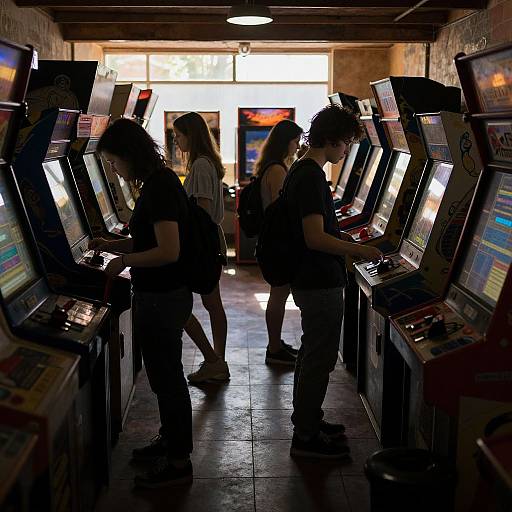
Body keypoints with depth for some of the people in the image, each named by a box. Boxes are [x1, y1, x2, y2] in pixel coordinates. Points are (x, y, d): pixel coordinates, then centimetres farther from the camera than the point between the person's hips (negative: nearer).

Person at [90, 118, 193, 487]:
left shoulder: (159, 187, -21)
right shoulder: (159, 182, 9)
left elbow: (168, 251, -26)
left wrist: (123, 261, -14)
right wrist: (112, 245, 8)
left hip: (163, 300, -10)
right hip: (163, 295, 10)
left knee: (167, 377, 2)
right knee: (165, 374, 22)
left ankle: (178, 463, 17)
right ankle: (170, 440, 39)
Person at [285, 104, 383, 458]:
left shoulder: (300, 172, 11)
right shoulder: (312, 177, -20)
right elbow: (315, 238, -27)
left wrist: (344, 240, 13)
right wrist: (360, 250, -18)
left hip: (309, 280, 11)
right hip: (320, 284, -11)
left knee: (313, 353, 20)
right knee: (320, 358, 0)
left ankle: (307, 420, 34)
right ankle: (306, 437, 12)